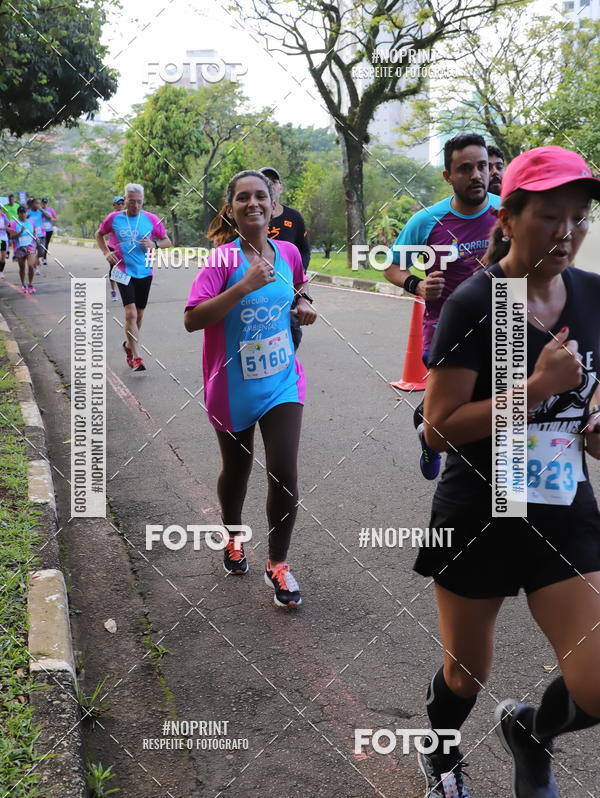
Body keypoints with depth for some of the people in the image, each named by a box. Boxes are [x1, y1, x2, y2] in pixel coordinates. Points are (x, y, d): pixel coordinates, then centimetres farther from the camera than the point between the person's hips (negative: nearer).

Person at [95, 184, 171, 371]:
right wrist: (106, 252, 1)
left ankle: (129, 345, 39)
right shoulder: (114, 218, -1)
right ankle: (136, 357, -12)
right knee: (131, 313, -15)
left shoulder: (151, 219, 0)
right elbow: (99, 234, 17)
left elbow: (167, 241, 9)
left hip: (144, 272, 3)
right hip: (124, 271, -2)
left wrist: (155, 244, -12)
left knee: (139, 314, 14)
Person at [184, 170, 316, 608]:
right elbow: (192, 319, -27)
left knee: (285, 476, -6)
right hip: (233, 386, -2)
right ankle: (233, 537, 46)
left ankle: (278, 564, 15)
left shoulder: (288, 252, -2)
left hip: (282, 380, 2)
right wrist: (245, 285, -33)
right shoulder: (223, 258, -16)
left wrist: (304, 303, 1)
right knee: (237, 469, 17)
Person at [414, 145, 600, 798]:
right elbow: (438, 428, -18)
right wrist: (538, 387, -25)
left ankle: (531, 733, 33)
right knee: (466, 675, 15)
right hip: (479, 519, -4)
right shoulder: (474, 304, -16)